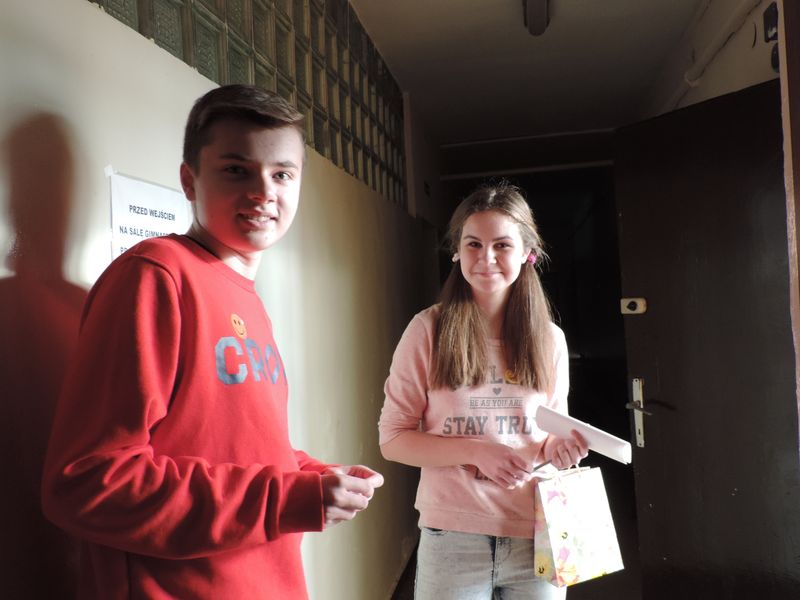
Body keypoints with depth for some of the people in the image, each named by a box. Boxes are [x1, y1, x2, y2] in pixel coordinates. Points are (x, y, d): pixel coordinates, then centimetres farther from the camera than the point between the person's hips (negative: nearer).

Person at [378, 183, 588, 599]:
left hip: (536, 536, 3)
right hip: (453, 537, -3)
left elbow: (554, 430, 12)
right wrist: (476, 450, -19)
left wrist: (558, 448, -10)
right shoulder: (427, 330, -9)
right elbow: (392, 439, -7)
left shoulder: (549, 338, 1)